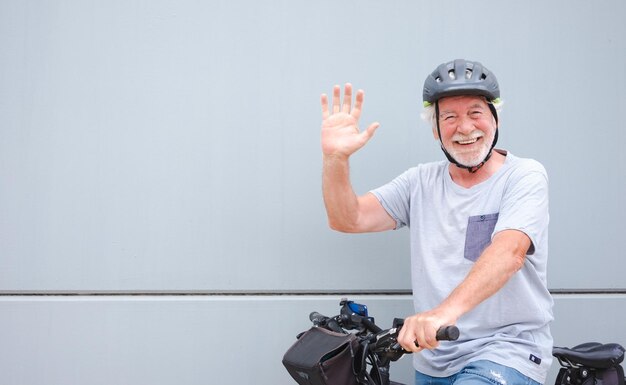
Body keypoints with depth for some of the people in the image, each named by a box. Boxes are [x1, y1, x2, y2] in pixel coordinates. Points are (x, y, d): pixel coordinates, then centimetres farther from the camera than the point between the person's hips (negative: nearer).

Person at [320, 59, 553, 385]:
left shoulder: (524, 175, -7)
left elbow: (509, 251, -24)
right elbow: (347, 219, 0)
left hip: (506, 349, -5)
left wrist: (446, 311, -40)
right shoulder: (421, 182, 7)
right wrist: (335, 157, -18)